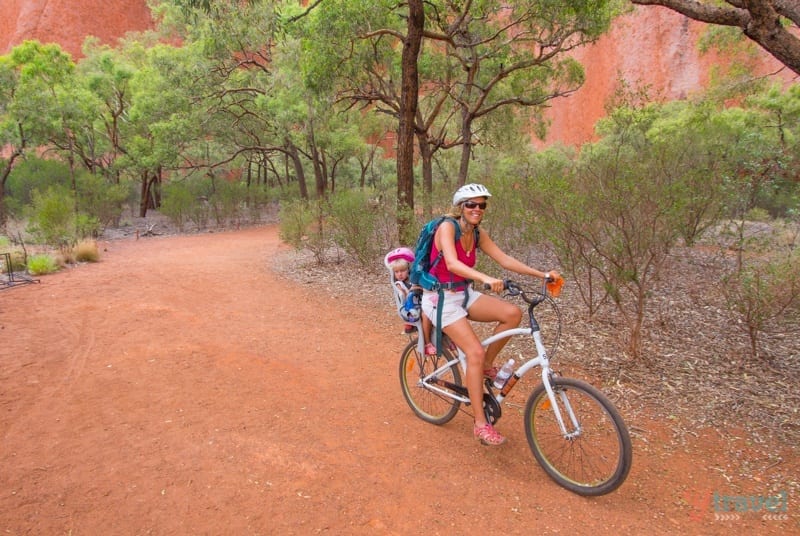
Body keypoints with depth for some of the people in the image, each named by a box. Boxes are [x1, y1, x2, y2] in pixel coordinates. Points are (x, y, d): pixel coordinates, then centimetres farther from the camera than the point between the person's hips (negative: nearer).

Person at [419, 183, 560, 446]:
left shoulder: (478, 234, 4)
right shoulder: (447, 227, -18)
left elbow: (505, 259, 0)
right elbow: (452, 263, -33)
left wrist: (542, 274, -9)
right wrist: (486, 278, -48)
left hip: (464, 294, 7)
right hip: (441, 297, -7)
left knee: (512, 313, -16)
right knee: (475, 352, -19)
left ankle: (487, 366, 4)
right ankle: (481, 424, -7)